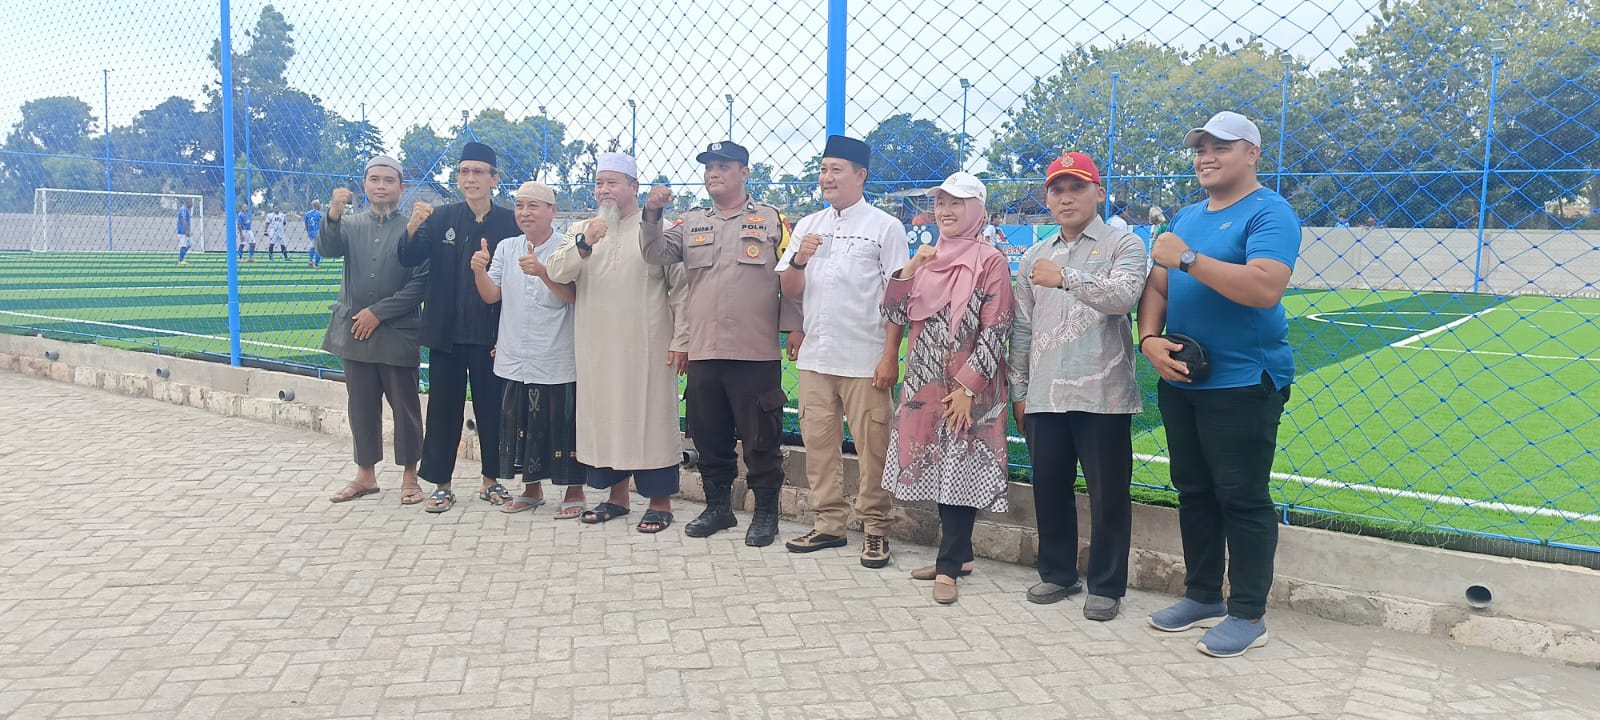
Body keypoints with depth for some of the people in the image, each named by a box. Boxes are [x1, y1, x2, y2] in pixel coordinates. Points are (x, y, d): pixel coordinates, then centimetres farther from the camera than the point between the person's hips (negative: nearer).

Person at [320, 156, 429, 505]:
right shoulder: (350, 224, 8)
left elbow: (420, 282, -8)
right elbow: (328, 248, -12)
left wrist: (378, 312, -12)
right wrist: (333, 215, -31)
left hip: (397, 333, -3)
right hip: (355, 331, 3)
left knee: (405, 407, 4)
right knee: (362, 406, 11)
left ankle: (409, 477, 15)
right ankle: (365, 475, 23)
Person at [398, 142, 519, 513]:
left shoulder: (509, 222, -3)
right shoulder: (442, 218, 2)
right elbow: (409, 259, -6)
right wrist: (413, 227, -27)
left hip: (490, 334, -1)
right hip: (446, 332, 1)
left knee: (491, 406, 9)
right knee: (443, 407, 8)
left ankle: (491, 480, 24)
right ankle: (441, 485, 18)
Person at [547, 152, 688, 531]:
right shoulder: (580, 230, 12)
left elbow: (680, 288, -1)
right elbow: (556, 272, -3)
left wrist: (681, 340, -7)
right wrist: (584, 244, -19)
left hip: (646, 348, -4)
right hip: (597, 349, 4)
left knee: (651, 418, -1)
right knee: (604, 416, 10)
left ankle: (660, 502, 9)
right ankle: (616, 494, 24)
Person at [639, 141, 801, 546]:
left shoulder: (772, 221, 3)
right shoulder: (691, 224, 14)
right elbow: (656, 254, 0)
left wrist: (795, 330, -4)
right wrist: (651, 216, -16)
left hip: (756, 353, -4)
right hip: (703, 352, 4)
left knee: (761, 438, 3)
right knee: (709, 437, 13)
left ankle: (766, 512, 16)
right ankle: (717, 506, 28)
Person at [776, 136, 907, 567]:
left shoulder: (884, 227, -1)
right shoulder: (807, 226, 13)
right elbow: (788, 290, 12)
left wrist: (890, 355, -12)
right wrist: (799, 261, -9)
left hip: (865, 360, -5)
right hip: (814, 356, 5)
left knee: (871, 448, -1)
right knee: (818, 443, 9)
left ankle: (875, 530, 10)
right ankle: (829, 523, 20)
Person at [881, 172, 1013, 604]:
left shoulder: (990, 261, -7)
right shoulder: (927, 258, 11)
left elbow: (995, 332, -11)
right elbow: (894, 314, 6)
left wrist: (966, 387, -16)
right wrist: (909, 269, -9)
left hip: (968, 389, -6)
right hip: (925, 385, 6)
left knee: (960, 472, -3)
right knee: (937, 470, 12)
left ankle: (949, 567, 3)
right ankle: (960, 554, 24)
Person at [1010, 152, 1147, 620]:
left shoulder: (1123, 244, 1)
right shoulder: (1034, 258, 15)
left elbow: (1124, 296, -18)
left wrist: (1067, 277, -24)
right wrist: (1018, 390, 13)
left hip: (1102, 395, -4)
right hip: (1043, 397, 5)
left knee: (1108, 494, 2)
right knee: (1049, 488, 11)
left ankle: (1106, 586, 15)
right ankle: (1057, 573, 27)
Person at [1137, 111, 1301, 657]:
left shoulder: (1270, 213, -10)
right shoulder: (1186, 217, 15)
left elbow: (1266, 288, -26)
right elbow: (1158, 288, 13)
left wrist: (1188, 258, -23)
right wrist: (1150, 340, -6)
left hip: (1242, 384, -8)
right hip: (1179, 381, 8)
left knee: (1242, 499, -1)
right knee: (1193, 491, 14)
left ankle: (1248, 615, 11)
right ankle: (1202, 596, 27)